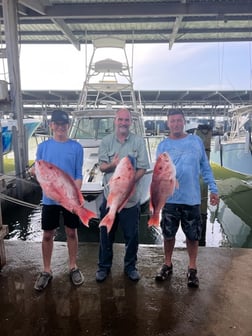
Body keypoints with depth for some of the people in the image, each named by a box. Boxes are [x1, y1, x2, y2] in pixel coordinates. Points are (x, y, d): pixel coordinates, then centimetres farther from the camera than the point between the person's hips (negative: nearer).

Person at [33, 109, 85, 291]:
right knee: (48, 235, 11)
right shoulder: (43, 146, 1)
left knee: (72, 233, 12)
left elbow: (79, 174, -3)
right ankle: (47, 271, 29)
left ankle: (73, 267, 30)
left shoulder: (76, 147, -3)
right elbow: (38, 171, 4)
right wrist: (37, 172, -20)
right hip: (49, 199, 1)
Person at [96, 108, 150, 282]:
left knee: (132, 235, 10)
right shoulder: (106, 141, 4)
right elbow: (102, 167, 0)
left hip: (131, 197, -1)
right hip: (110, 196, 2)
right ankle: (104, 266, 33)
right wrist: (112, 165, -23)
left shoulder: (139, 141, -1)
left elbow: (142, 169, -5)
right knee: (106, 235, 14)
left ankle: (130, 266, 32)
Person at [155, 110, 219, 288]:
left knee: (193, 236, 11)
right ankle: (167, 265, 34)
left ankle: (192, 269, 30)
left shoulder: (196, 141, 3)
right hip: (170, 198, 0)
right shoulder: (163, 145, 1)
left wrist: (213, 189, 4)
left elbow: (205, 167, 7)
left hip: (192, 198, 0)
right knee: (168, 234, 13)